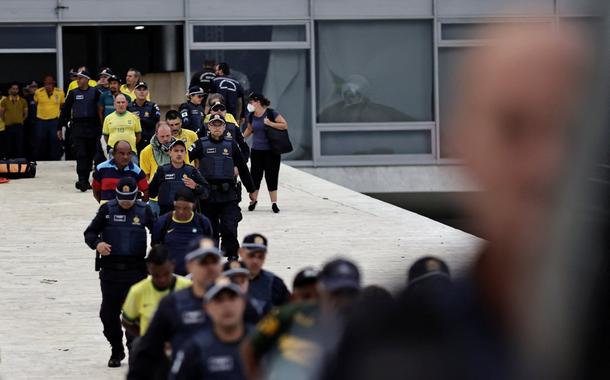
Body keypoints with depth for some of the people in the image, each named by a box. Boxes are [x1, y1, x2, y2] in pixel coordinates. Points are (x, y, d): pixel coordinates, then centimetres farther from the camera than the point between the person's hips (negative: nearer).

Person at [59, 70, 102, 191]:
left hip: (92, 127, 1)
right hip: (77, 127, -1)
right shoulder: (73, 93, 6)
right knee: (81, 154, -10)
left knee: (90, 155, 6)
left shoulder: (95, 92, 3)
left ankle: (85, 180, 16)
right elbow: (65, 111, 9)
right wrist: (59, 127, 7)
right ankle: (82, 181, -16)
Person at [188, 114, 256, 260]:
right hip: (207, 194, 0)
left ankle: (232, 255, 1)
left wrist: (251, 189, 19)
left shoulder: (231, 145, 8)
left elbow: (242, 168, 15)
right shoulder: (201, 144, 2)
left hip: (228, 195, 0)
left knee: (229, 227, -9)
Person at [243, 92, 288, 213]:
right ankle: (254, 200, 20)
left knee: (271, 177, -2)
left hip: (271, 151, -4)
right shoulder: (252, 116, 5)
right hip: (256, 151, 4)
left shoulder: (271, 113, -10)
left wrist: (270, 123, -20)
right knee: (255, 176, 4)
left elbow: (285, 125, -12)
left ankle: (274, 202, 6)